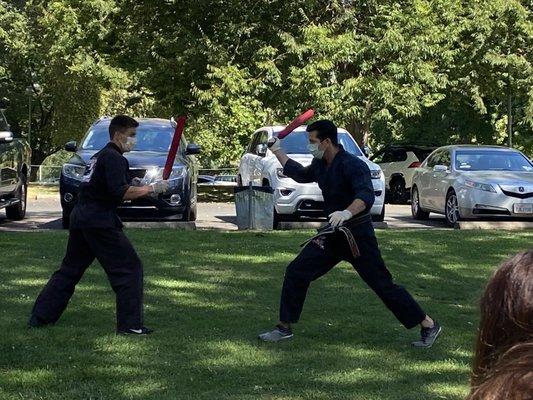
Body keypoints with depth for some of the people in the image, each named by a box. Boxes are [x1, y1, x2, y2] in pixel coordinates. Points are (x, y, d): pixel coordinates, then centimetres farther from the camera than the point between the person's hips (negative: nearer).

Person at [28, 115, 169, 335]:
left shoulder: (99, 156, 20)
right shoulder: (114, 158, -11)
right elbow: (121, 193, -22)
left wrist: (144, 190, 15)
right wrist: (152, 188, -13)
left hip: (79, 218, 10)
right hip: (100, 222, -10)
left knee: (70, 269, 18)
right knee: (130, 268, -4)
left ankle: (40, 316, 19)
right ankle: (130, 324, -5)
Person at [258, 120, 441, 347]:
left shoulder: (352, 165, -21)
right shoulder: (320, 164, 5)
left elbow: (366, 196, -36)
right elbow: (301, 175, 26)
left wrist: (347, 213, -55)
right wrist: (277, 151, 25)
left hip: (358, 236, -8)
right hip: (333, 234, 8)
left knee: (382, 284, -6)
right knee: (297, 272, 1)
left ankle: (429, 326, 5)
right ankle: (285, 328, 11)